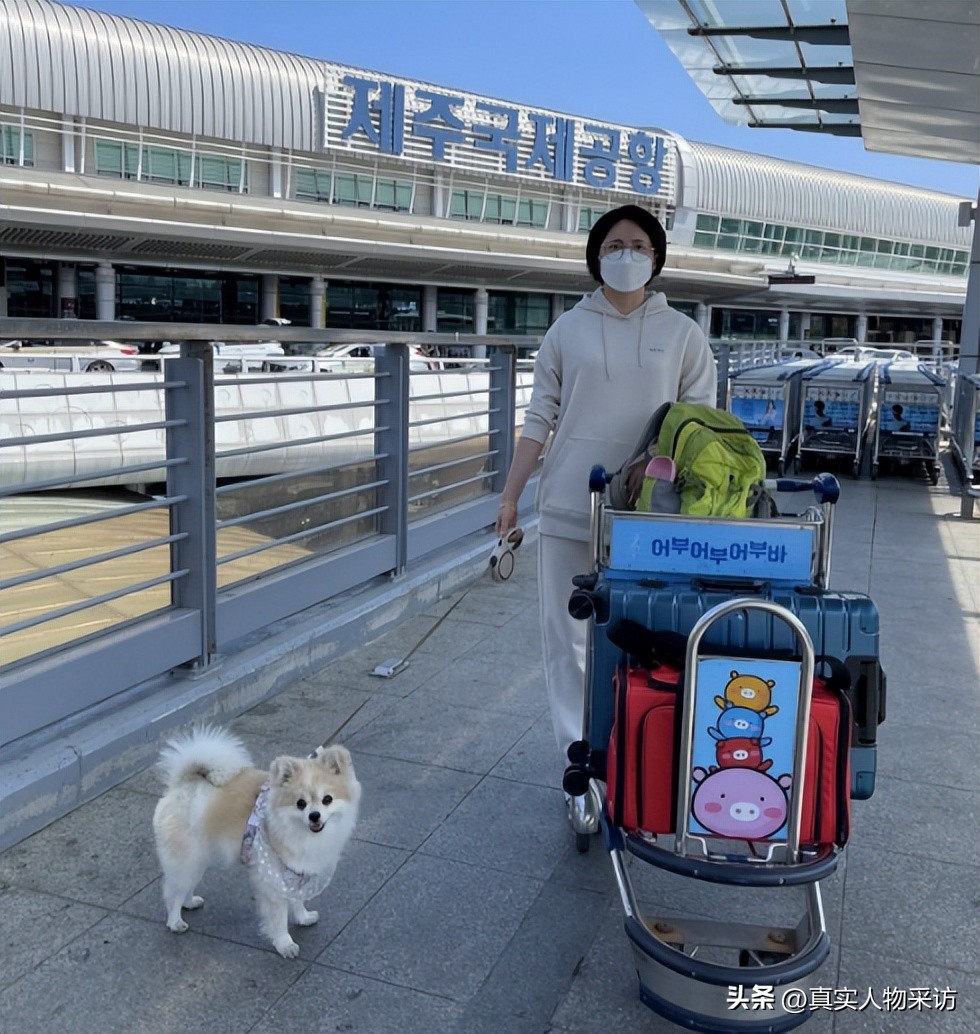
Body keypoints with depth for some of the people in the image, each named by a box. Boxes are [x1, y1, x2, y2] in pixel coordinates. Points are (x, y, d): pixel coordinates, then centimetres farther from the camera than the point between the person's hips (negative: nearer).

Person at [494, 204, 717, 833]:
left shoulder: (683, 334, 6)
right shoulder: (569, 329, 7)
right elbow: (540, 417, 8)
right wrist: (510, 496, 4)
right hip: (568, 508, 1)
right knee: (568, 640, 2)